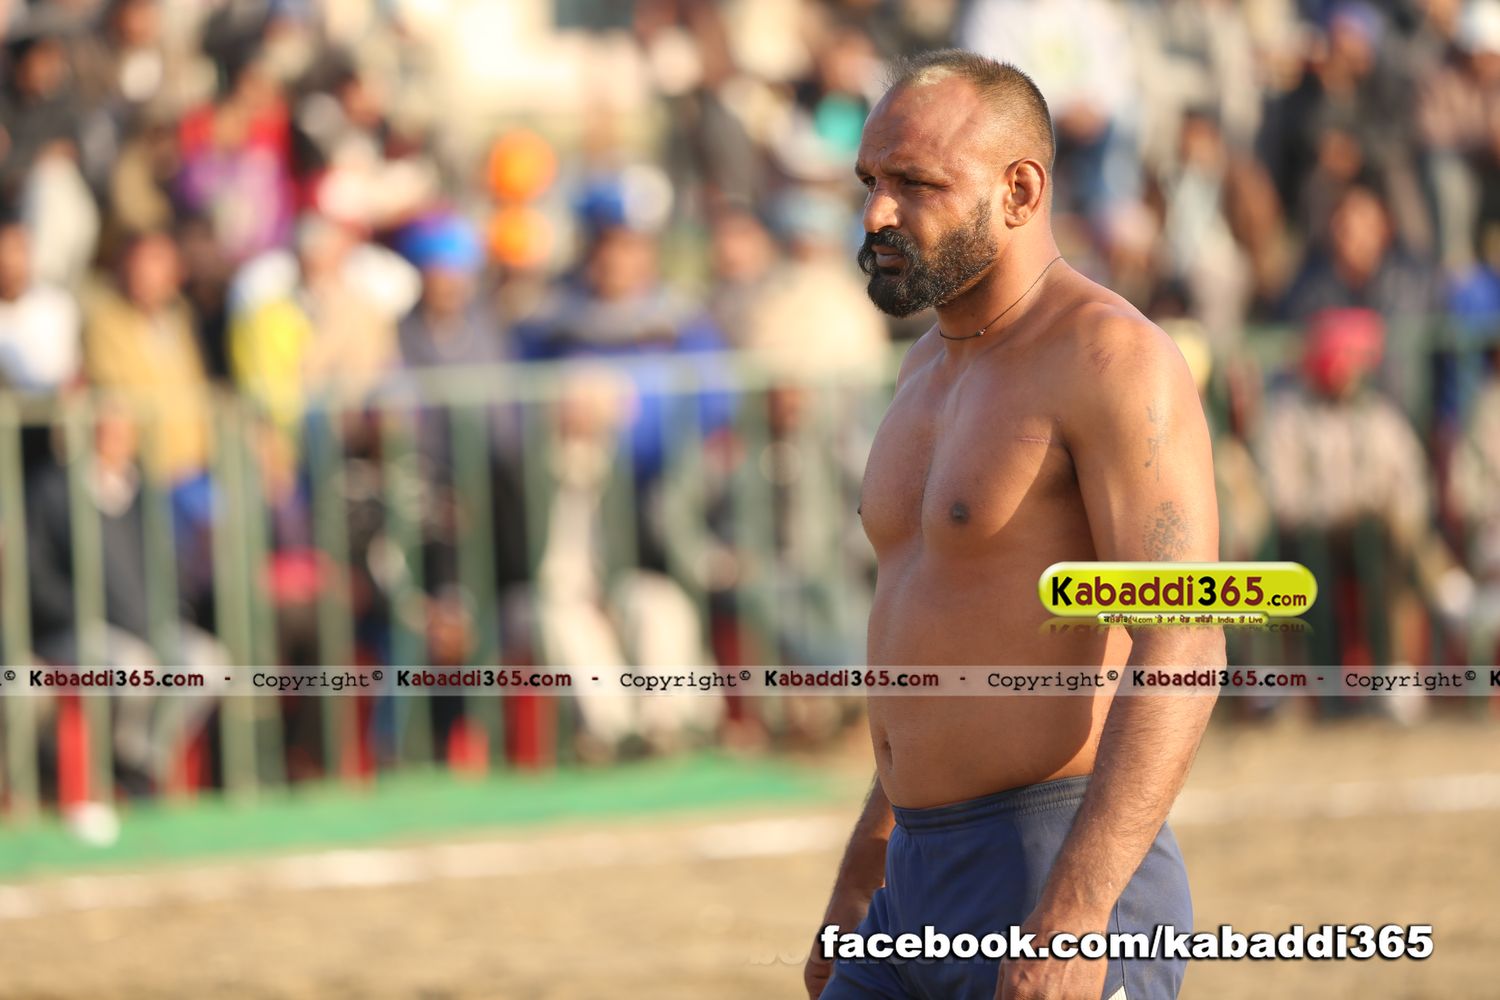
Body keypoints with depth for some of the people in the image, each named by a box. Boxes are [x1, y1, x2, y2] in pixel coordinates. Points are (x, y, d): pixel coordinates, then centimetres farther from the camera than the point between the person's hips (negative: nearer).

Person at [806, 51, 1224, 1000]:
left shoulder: (1114, 360, -13)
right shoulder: (935, 371, 17)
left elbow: (1180, 653, -22)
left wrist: (1073, 917, -29)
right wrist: (862, 883, 29)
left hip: (1068, 891, -9)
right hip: (924, 909, 9)